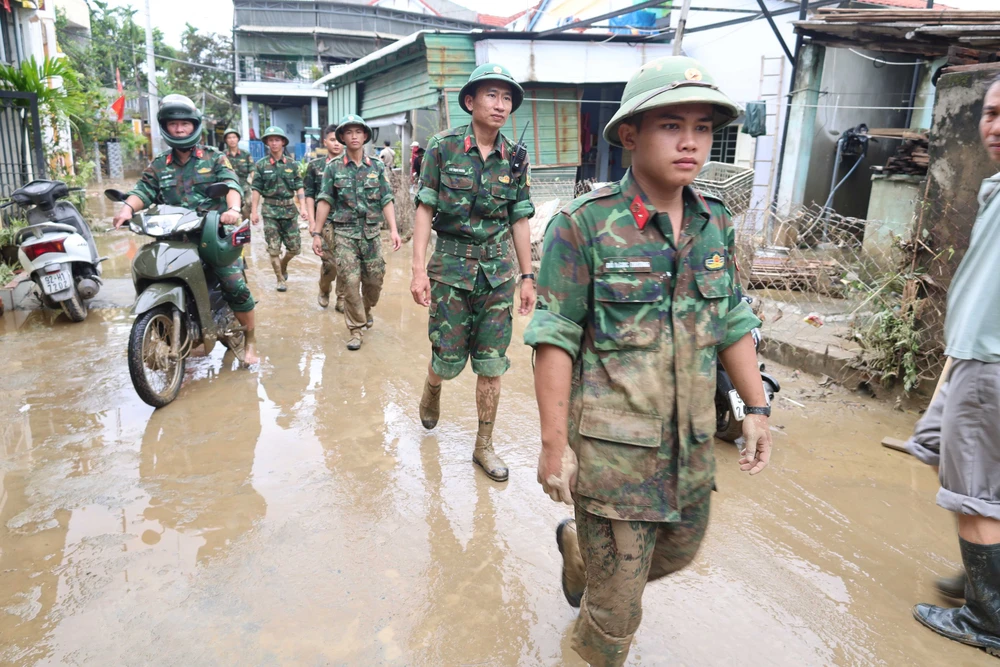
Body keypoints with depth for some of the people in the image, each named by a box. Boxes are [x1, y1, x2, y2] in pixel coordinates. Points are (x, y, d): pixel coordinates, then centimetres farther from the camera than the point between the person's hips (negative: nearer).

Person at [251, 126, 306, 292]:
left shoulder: (292, 164, 4)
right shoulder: (261, 164, 0)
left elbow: (299, 187, 2)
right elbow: (256, 190, 0)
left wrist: (303, 208, -8)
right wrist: (254, 211, -5)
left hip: (289, 209, 1)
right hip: (270, 210, -1)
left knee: (295, 247, 4)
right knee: (274, 249, 1)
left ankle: (283, 264, 33)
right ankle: (280, 279, 14)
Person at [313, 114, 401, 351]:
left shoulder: (377, 167, 5)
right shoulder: (333, 167, 2)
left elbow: (386, 200, 2)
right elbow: (325, 201, 2)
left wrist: (393, 229, -8)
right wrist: (317, 233, -2)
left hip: (372, 232, 2)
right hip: (345, 232, -2)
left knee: (374, 279, 8)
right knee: (351, 282, -6)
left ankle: (366, 310, 39)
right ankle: (356, 329, 6)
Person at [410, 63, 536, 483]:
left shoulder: (514, 157, 4)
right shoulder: (443, 147, -4)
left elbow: (519, 220, 8)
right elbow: (425, 209, -5)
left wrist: (527, 277, 7)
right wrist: (418, 270, -12)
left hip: (498, 268, 3)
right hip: (451, 263, -2)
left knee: (492, 362, 5)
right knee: (449, 357, 4)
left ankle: (484, 446, 19)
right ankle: (432, 389, 41)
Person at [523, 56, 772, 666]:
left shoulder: (717, 226, 3)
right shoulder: (585, 225, -14)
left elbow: (733, 325, 12)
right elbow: (556, 340, -14)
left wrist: (758, 409, 9)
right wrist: (555, 443, -14)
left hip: (692, 441, 6)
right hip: (613, 444, -6)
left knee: (679, 550, 26)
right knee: (618, 596, 9)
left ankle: (579, 547, 53)